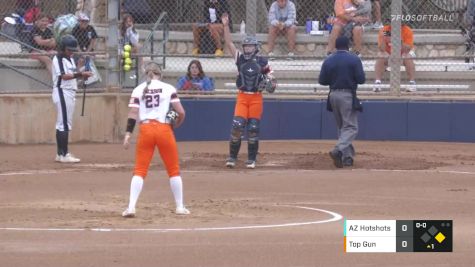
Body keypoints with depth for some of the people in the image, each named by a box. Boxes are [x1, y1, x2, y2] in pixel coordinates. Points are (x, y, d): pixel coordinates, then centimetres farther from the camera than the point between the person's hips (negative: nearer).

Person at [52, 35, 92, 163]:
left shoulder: (70, 59, 19)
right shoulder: (58, 59, -10)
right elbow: (64, 76, -20)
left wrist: (82, 75, -1)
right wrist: (80, 74, -28)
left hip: (70, 93, 9)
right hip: (62, 92, -9)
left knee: (63, 124, 11)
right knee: (64, 124, -11)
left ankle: (61, 154, 15)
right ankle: (64, 154, -11)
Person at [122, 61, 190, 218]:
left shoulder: (138, 90, 7)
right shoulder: (168, 88, 4)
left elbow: (133, 114, -3)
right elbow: (181, 113, 1)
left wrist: (128, 134, -6)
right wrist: (176, 125, 19)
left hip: (145, 130, 1)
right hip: (164, 130, -1)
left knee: (140, 170, 3)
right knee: (174, 170, 12)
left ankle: (131, 207, -10)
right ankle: (180, 207, 17)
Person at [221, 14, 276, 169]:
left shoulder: (262, 62, 2)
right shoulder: (240, 59, 4)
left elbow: (269, 76, 7)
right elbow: (229, 43, -3)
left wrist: (271, 83, -16)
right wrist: (226, 26, -12)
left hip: (256, 98, -1)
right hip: (242, 97, 1)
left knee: (253, 129, 1)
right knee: (237, 126, -9)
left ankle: (251, 160, 11)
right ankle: (232, 157, 1)